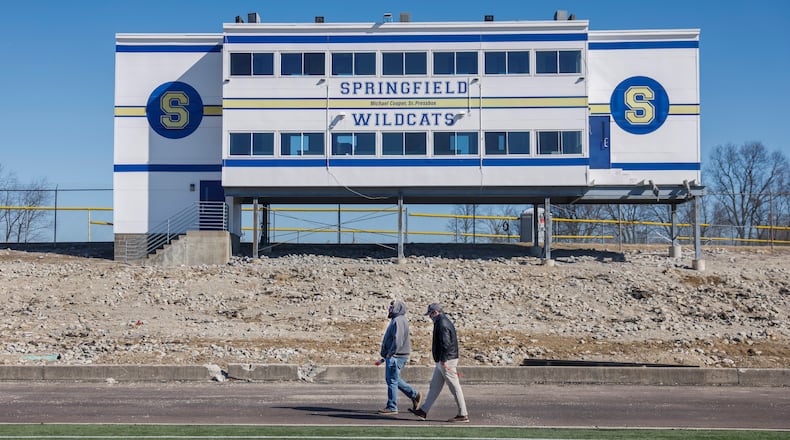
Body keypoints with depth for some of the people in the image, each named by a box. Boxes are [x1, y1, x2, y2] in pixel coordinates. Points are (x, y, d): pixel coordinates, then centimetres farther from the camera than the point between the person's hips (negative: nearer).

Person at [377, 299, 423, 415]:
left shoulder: (398, 321, -18)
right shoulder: (396, 320, 16)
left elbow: (398, 341, -26)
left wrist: (390, 353, -19)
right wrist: (386, 354, 20)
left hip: (396, 356, -11)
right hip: (392, 356, 11)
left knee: (392, 381, -3)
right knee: (393, 379, 18)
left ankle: (392, 408, 4)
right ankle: (414, 395, 25)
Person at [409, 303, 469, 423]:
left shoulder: (442, 324, -17)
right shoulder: (444, 322, 16)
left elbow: (446, 343, -25)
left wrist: (443, 359, -22)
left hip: (447, 361, -11)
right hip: (442, 361, 11)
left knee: (455, 388, -5)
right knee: (434, 386, 13)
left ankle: (463, 415, -1)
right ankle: (423, 411, 17)